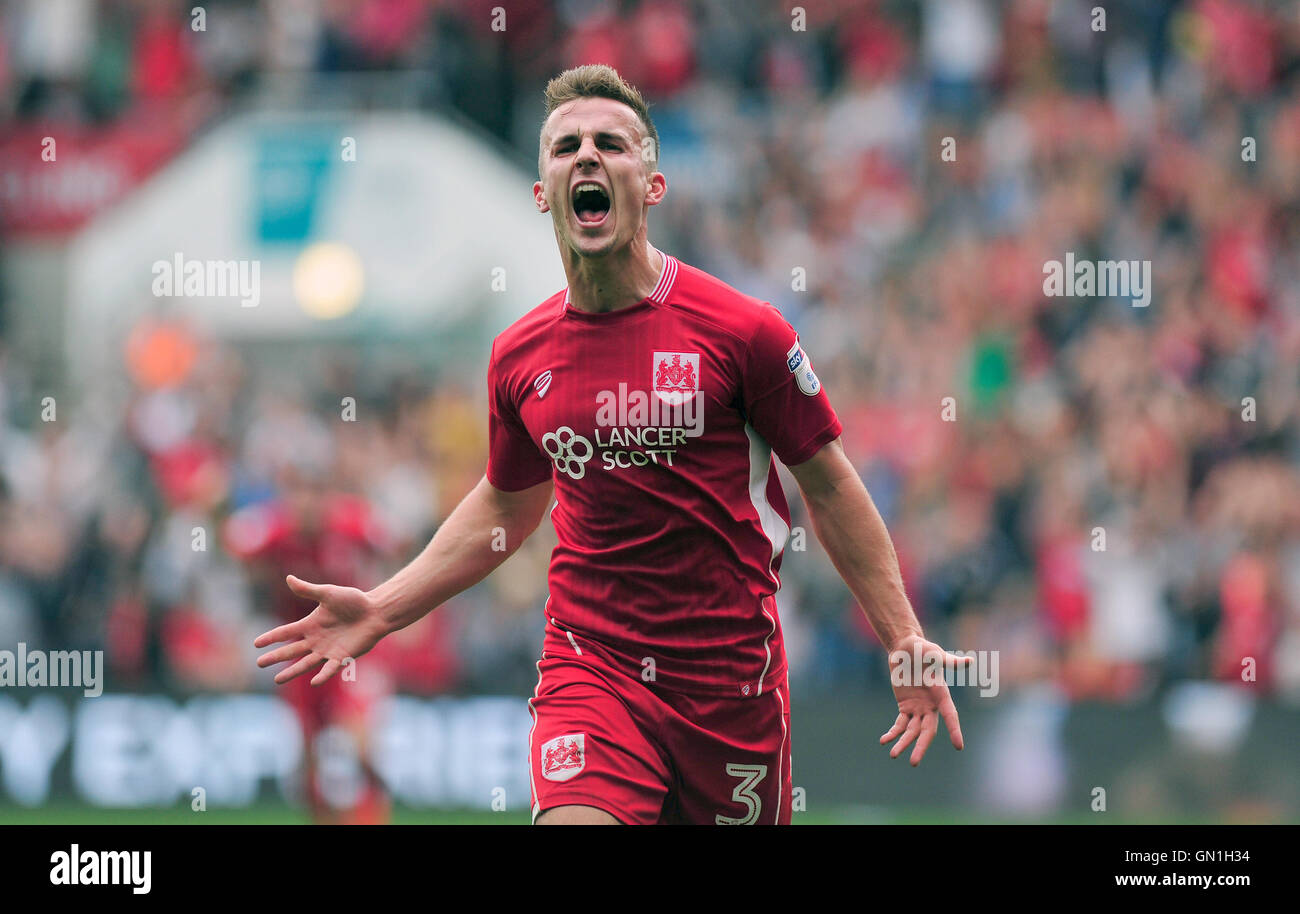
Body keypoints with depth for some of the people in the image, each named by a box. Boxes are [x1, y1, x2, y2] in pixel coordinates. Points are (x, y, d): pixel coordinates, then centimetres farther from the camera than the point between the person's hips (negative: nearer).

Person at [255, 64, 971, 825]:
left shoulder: (742, 330, -7)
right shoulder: (519, 355, 4)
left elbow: (829, 485, 2)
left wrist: (904, 642, -1)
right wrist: (382, 611, 16)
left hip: (731, 671, -1)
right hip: (589, 667, 1)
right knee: (574, 817, -21)